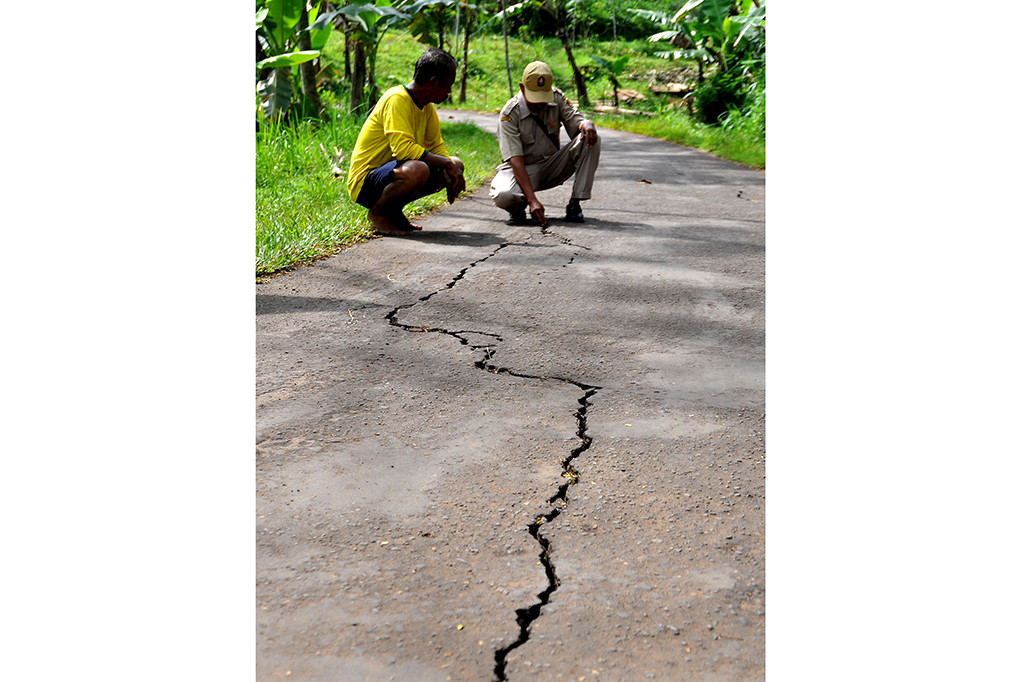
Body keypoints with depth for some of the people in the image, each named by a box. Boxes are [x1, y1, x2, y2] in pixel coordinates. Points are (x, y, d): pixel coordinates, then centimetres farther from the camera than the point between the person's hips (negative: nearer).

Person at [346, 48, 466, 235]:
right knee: (417, 169, -37)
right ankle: (377, 212, -8)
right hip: (364, 183, -9)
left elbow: (437, 146, 13)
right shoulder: (397, 99, -20)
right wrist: (447, 164, -23)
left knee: (456, 166, 8)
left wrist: (451, 171, -9)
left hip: (392, 172, 9)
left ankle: (394, 210, 9)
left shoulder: (427, 106, 8)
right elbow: (403, 148, -30)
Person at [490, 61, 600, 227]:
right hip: (523, 170, -4)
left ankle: (574, 204, -16)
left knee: (591, 141, -20)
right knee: (503, 196, -39)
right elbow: (516, 160, -25)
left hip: (553, 167, 4)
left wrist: (587, 124, -34)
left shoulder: (557, 98, -6)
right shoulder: (510, 114, -19)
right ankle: (519, 207, 1)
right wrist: (532, 199, -36)